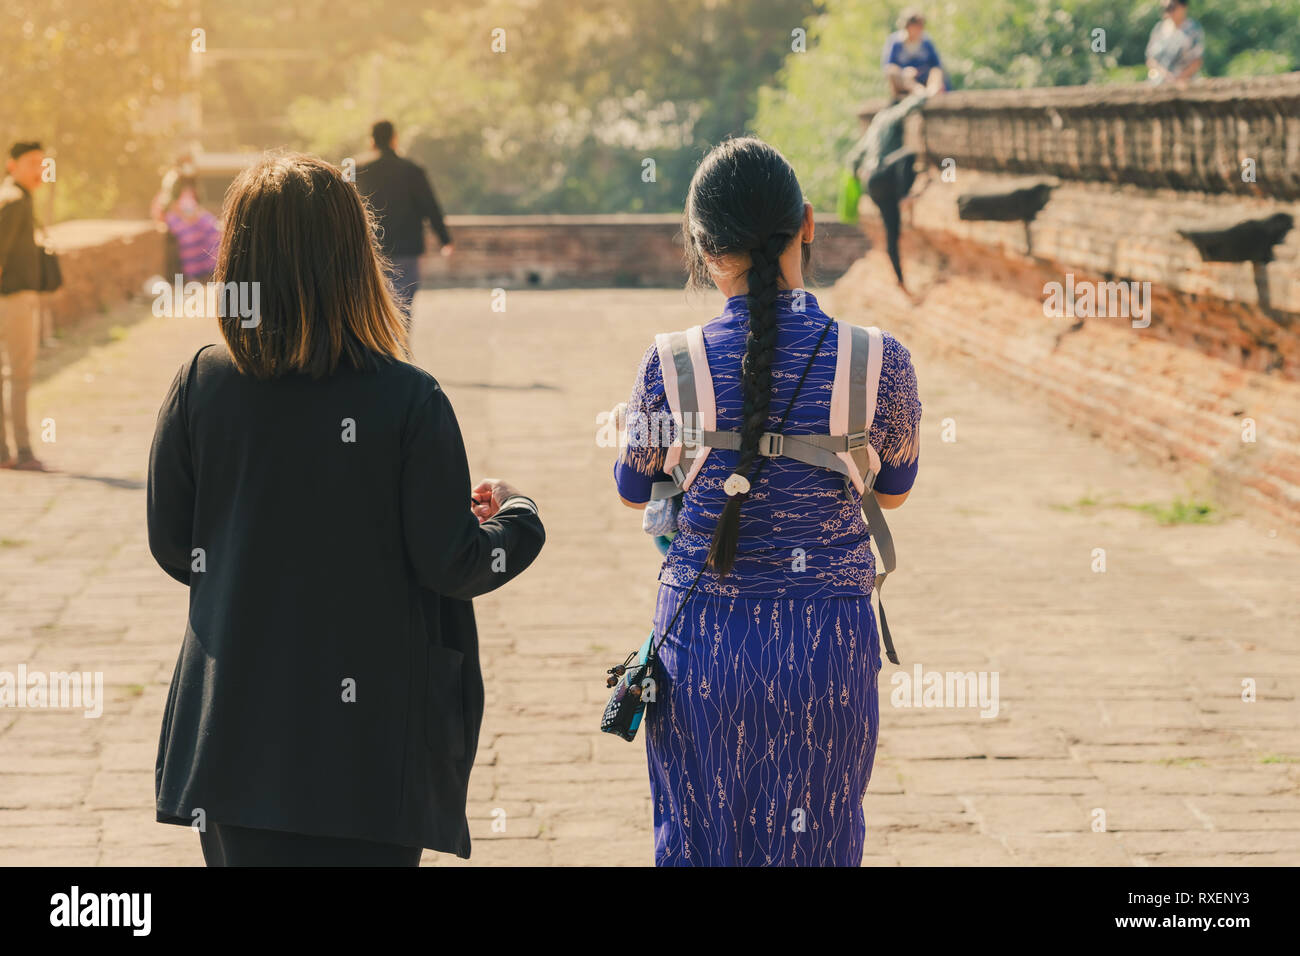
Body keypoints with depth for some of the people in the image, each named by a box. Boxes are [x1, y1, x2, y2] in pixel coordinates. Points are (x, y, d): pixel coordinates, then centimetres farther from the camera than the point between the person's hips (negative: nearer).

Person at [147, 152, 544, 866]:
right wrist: (514, 513, 11)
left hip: (236, 733, 3)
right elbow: (449, 565, -10)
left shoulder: (199, 387, -6)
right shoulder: (408, 400, -15)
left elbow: (172, 548, 2)